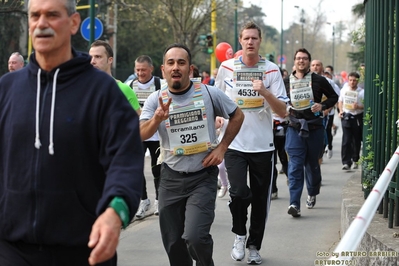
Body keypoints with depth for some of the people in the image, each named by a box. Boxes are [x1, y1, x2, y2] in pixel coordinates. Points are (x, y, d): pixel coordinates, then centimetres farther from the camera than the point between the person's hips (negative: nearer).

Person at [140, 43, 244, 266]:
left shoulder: (209, 93, -6)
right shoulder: (155, 100, -3)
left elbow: (237, 116, 8)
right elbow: (140, 135, -15)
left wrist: (222, 148, -2)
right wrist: (157, 119, -35)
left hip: (203, 176, -3)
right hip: (171, 178, 3)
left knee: (195, 237, -19)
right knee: (173, 245, 8)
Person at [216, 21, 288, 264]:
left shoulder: (271, 70, -1)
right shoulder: (227, 68, 1)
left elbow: (282, 111, -5)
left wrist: (265, 92, -19)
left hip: (263, 146, 1)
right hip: (235, 143, -1)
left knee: (260, 200, 7)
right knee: (239, 193, -17)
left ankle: (254, 246, 25)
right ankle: (239, 235, 9)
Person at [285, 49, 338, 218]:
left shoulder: (318, 81, 1)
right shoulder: (287, 82, 5)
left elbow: (334, 97, 9)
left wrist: (322, 106, -9)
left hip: (315, 127, 0)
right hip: (294, 128, 0)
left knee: (312, 163, 15)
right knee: (295, 165, -11)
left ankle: (312, 194, 39)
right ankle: (294, 203, -16)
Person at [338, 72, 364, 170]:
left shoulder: (362, 92, -5)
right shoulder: (343, 90, 5)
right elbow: (340, 101, 20)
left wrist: (358, 107, -19)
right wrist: (341, 111, 5)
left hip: (358, 118, -1)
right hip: (346, 117, 1)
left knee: (356, 140, 10)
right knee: (346, 140, -9)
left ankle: (355, 160, 27)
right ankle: (346, 162, -10)